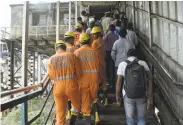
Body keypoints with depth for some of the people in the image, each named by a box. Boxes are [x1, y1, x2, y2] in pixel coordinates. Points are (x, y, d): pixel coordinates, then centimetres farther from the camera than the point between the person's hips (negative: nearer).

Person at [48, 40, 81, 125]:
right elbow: (78, 72, 0)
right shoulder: (71, 56, -2)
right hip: (71, 85, -1)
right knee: (76, 105, 22)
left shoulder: (51, 59, 1)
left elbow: (51, 76, 2)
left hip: (58, 87, 2)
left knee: (60, 111, 12)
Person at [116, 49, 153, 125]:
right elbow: (150, 80, -1)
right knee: (141, 119, 18)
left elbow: (119, 82, -4)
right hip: (142, 95, 1)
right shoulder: (143, 63, 4)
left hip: (128, 96, -1)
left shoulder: (122, 64, 0)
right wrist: (150, 97, 3)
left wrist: (117, 95, 10)